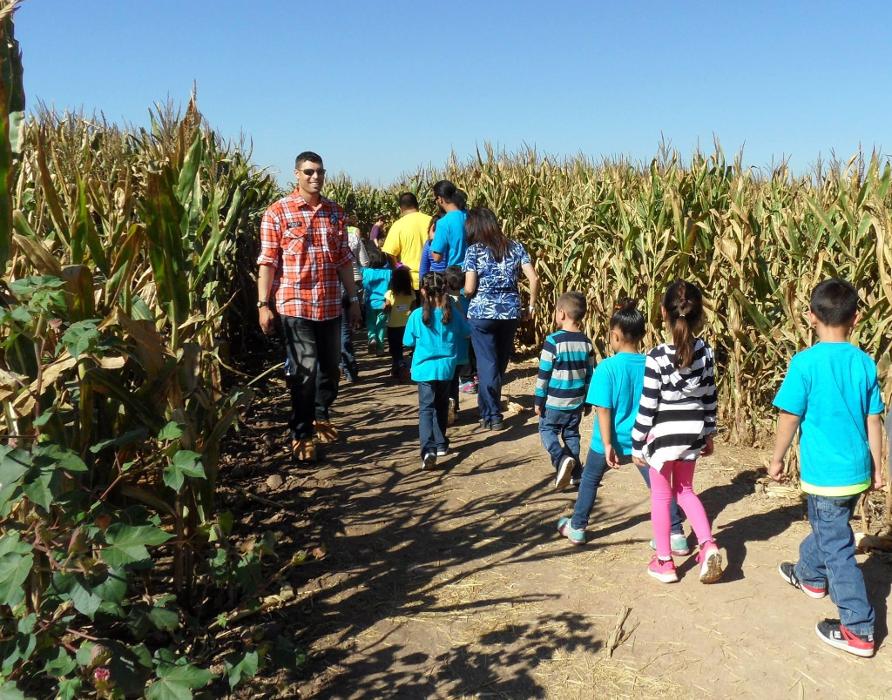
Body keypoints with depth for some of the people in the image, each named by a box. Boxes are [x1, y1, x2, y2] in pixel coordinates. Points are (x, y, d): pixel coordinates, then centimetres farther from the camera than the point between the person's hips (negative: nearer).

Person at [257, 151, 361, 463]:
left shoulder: (335, 212, 9)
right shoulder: (277, 212, -5)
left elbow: (344, 260, 12)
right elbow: (268, 261, -6)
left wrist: (353, 299, 11)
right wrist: (263, 304, -10)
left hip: (331, 305, 5)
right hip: (295, 304, -5)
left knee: (330, 366, 15)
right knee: (304, 371, -2)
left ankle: (321, 416, 38)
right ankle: (301, 434, 13)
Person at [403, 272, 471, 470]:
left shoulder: (417, 315, -9)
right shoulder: (452, 312, -3)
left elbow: (409, 342, 1)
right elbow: (466, 334, 11)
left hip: (424, 368, -2)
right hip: (446, 367, 2)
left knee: (426, 409, -3)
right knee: (441, 406, 20)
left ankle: (428, 449, -21)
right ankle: (440, 444, 30)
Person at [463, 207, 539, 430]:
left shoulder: (474, 250, -5)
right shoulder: (515, 247, 6)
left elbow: (469, 289, -10)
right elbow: (534, 279, -1)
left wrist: (461, 294, 12)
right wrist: (531, 306, 9)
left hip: (482, 313, -4)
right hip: (510, 312, 4)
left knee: (487, 364, 4)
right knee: (500, 363, 18)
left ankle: (492, 416, 7)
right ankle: (489, 407, 33)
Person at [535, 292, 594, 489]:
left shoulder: (553, 341, -16)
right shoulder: (586, 343, 1)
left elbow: (544, 374, -12)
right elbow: (590, 375, 8)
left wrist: (539, 400, -3)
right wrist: (588, 402, 18)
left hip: (554, 402, -5)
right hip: (577, 402, 5)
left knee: (547, 430, 10)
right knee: (571, 434, 17)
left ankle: (561, 460, -13)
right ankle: (573, 472, 20)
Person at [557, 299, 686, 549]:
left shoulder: (607, 367, -18)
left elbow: (604, 409, -19)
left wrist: (607, 444, -15)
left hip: (612, 441, -2)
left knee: (590, 479, 19)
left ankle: (576, 528, 32)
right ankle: (677, 536, 12)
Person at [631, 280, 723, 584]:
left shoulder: (656, 357, -19)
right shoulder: (705, 351, -4)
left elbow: (647, 406, -15)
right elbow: (710, 397, 5)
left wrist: (637, 445, -5)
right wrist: (709, 433, 18)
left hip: (664, 433, -5)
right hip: (693, 430, 5)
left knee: (661, 495, 11)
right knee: (685, 490, 23)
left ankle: (665, 563, 20)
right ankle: (708, 545, 7)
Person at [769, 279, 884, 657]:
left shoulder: (805, 362, -16)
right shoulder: (865, 364, 0)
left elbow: (790, 417, -11)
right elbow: (874, 420, 5)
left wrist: (777, 458, 2)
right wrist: (877, 468, 15)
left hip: (825, 473, -6)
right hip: (857, 471, 6)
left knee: (837, 546, 2)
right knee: (827, 526, 28)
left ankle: (858, 630, 7)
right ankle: (810, 575, 52)